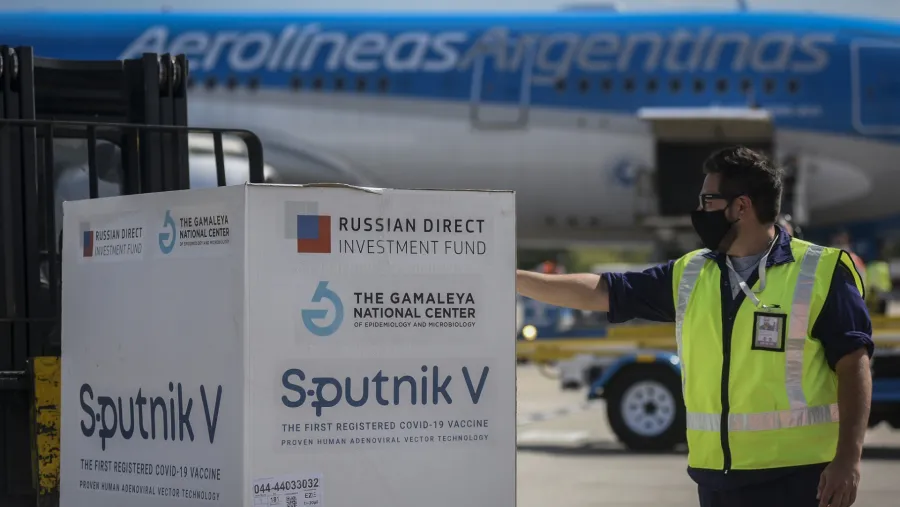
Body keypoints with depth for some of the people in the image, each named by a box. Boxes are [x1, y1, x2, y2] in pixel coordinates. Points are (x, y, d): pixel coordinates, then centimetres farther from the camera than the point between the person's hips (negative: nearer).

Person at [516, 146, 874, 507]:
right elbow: (600, 291, 17)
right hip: (717, 476, 6)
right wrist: (513, 279, 16)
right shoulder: (689, 277, 12)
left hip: (794, 475, -6)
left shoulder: (819, 275, -5)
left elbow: (854, 365, -8)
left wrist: (848, 459, -15)